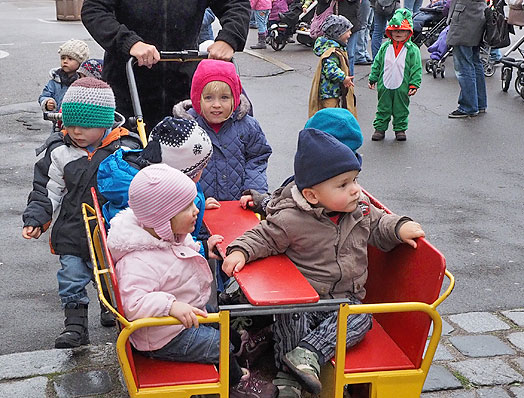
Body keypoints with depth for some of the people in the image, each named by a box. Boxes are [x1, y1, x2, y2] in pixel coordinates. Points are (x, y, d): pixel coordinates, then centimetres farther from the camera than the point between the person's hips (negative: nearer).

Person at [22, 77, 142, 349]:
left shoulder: (126, 151, -11)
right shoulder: (61, 151, -4)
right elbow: (46, 190, 6)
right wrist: (35, 219, -2)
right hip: (72, 232, 2)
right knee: (72, 276, 4)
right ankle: (75, 325, 16)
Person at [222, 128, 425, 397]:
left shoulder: (361, 208, 1)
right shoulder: (291, 220, -16)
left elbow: (378, 226, 18)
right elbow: (263, 237, -7)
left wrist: (400, 228, 1)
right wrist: (240, 251, -24)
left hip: (346, 299, 4)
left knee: (360, 319, -25)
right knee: (290, 320, -30)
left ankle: (308, 355, -30)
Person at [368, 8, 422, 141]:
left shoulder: (413, 50, -5)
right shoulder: (385, 47, 2)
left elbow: (416, 69, -4)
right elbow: (377, 64, 9)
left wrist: (414, 85, -8)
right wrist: (373, 79, 7)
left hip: (402, 87, -2)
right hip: (385, 86, 2)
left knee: (401, 110, 9)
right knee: (383, 108, 11)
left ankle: (400, 129, 22)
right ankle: (380, 128, 21)